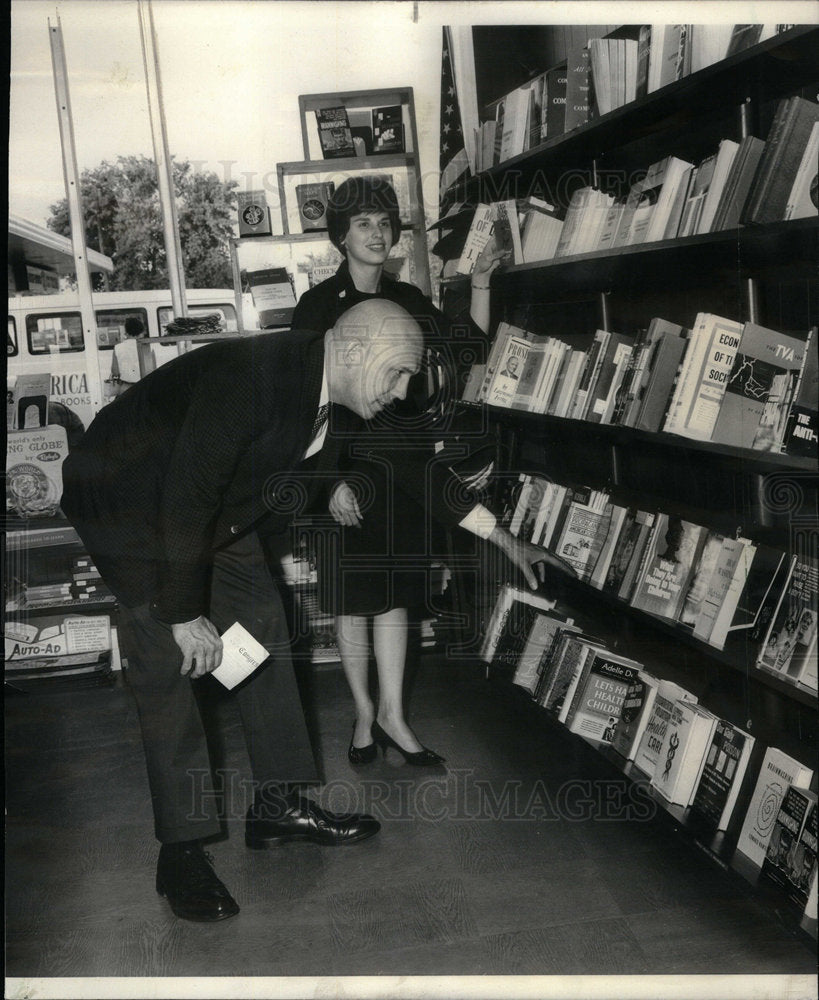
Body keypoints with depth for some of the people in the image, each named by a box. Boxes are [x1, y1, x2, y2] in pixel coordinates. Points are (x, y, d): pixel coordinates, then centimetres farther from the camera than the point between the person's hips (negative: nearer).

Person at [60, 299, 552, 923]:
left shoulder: (345, 403, -7)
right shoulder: (248, 378, -34)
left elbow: (409, 465, 6)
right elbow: (187, 497, -33)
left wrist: (502, 540, 9)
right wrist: (186, 615, -26)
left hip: (215, 510, 8)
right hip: (128, 504, -8)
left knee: (266, 632, 4)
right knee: (168, 661, -13)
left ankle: (276, 805, 17)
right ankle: (181, 853, -2)